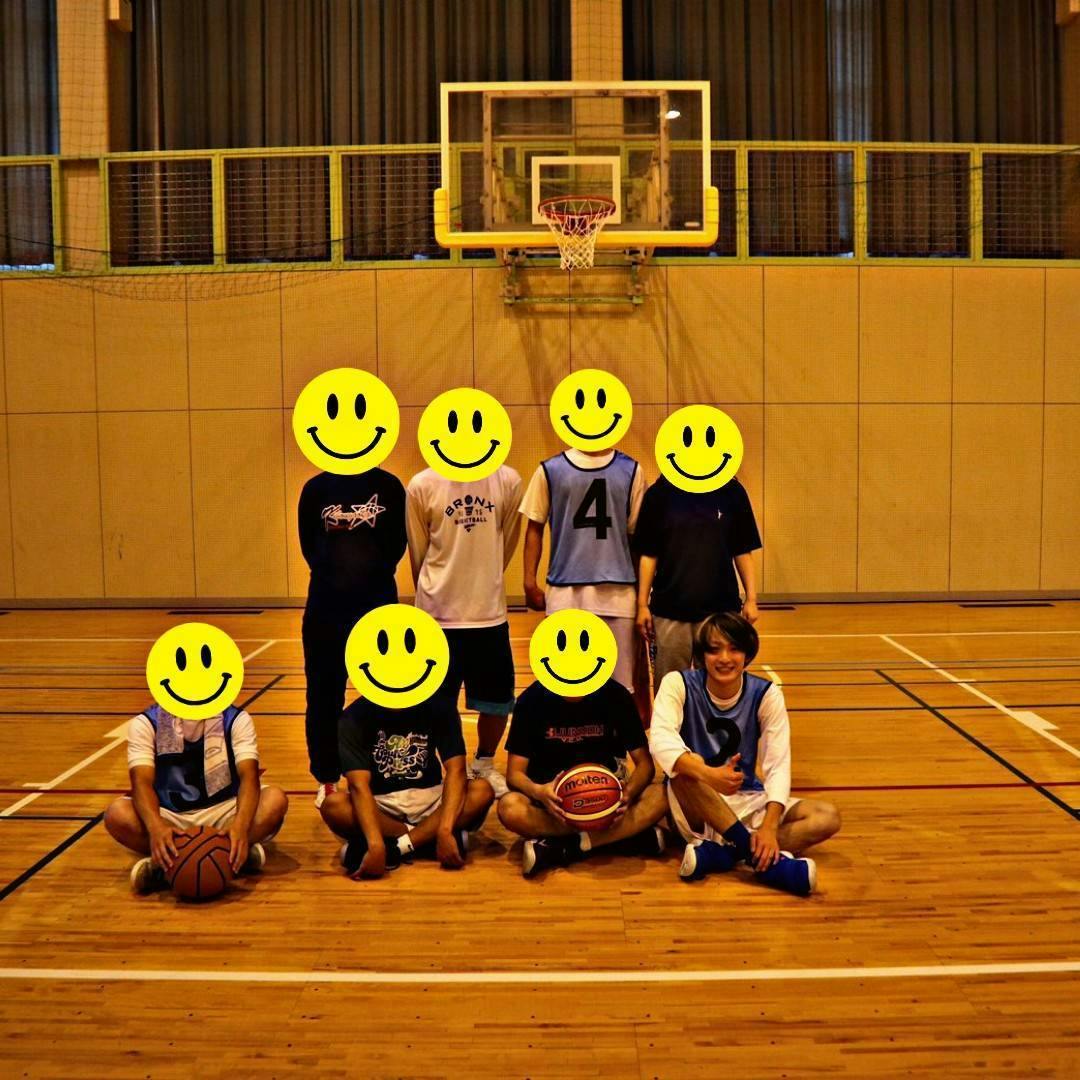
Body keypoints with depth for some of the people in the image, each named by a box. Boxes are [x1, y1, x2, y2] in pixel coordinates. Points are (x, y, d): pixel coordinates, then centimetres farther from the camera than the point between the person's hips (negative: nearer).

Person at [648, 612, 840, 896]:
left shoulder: (766, 694, -7)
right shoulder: (679, 684, -12)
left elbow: (778, 765, -15)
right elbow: (660, 739, -30)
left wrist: (769, 826, -31)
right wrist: (708, 775, -48)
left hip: (747, 801, 3)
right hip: (695, 809, -3)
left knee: (827, 817, -19)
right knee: (688, 766, -35)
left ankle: (715, 854, -30)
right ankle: (767, 860, -35)